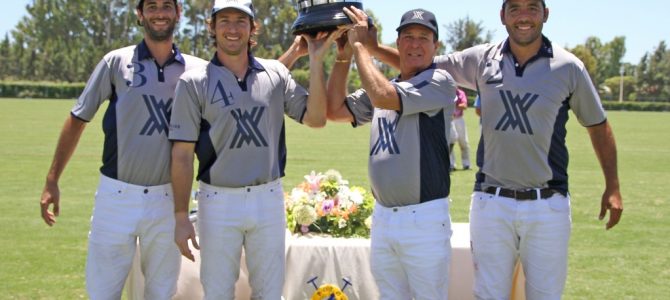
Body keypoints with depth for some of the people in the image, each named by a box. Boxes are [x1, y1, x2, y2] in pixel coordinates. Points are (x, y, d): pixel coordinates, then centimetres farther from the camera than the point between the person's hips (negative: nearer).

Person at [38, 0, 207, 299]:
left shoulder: (197, 70, 3)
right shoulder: (116, 62, -3)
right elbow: (77, 120, 1)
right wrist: (52, 181, -2)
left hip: (167, 199, 2)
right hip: (116, 196, -2)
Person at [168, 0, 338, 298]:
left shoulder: (275, 74, 4)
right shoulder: (194, 82, -4)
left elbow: (316, 118, 0)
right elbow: (182, 154, -4)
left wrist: (316, 61, -9)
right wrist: (181, 217, -7)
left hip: (269, 199, 2)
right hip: (218, 202, -2)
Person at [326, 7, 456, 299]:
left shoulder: (439, 81, -8)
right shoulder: (383, 87, 14)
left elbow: (383, 97, -21)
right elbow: (335, 110, 12)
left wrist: (360, 44, -10)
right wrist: (343, 56, 6)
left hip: (424, 218, -7)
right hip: (382, 217, 7)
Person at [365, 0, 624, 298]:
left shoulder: (568, 67, -1)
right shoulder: (481, 59, 2)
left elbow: (598, 125, 8)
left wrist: (612, 188, 6)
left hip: (548, 206, -1)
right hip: (491, 204, 1)